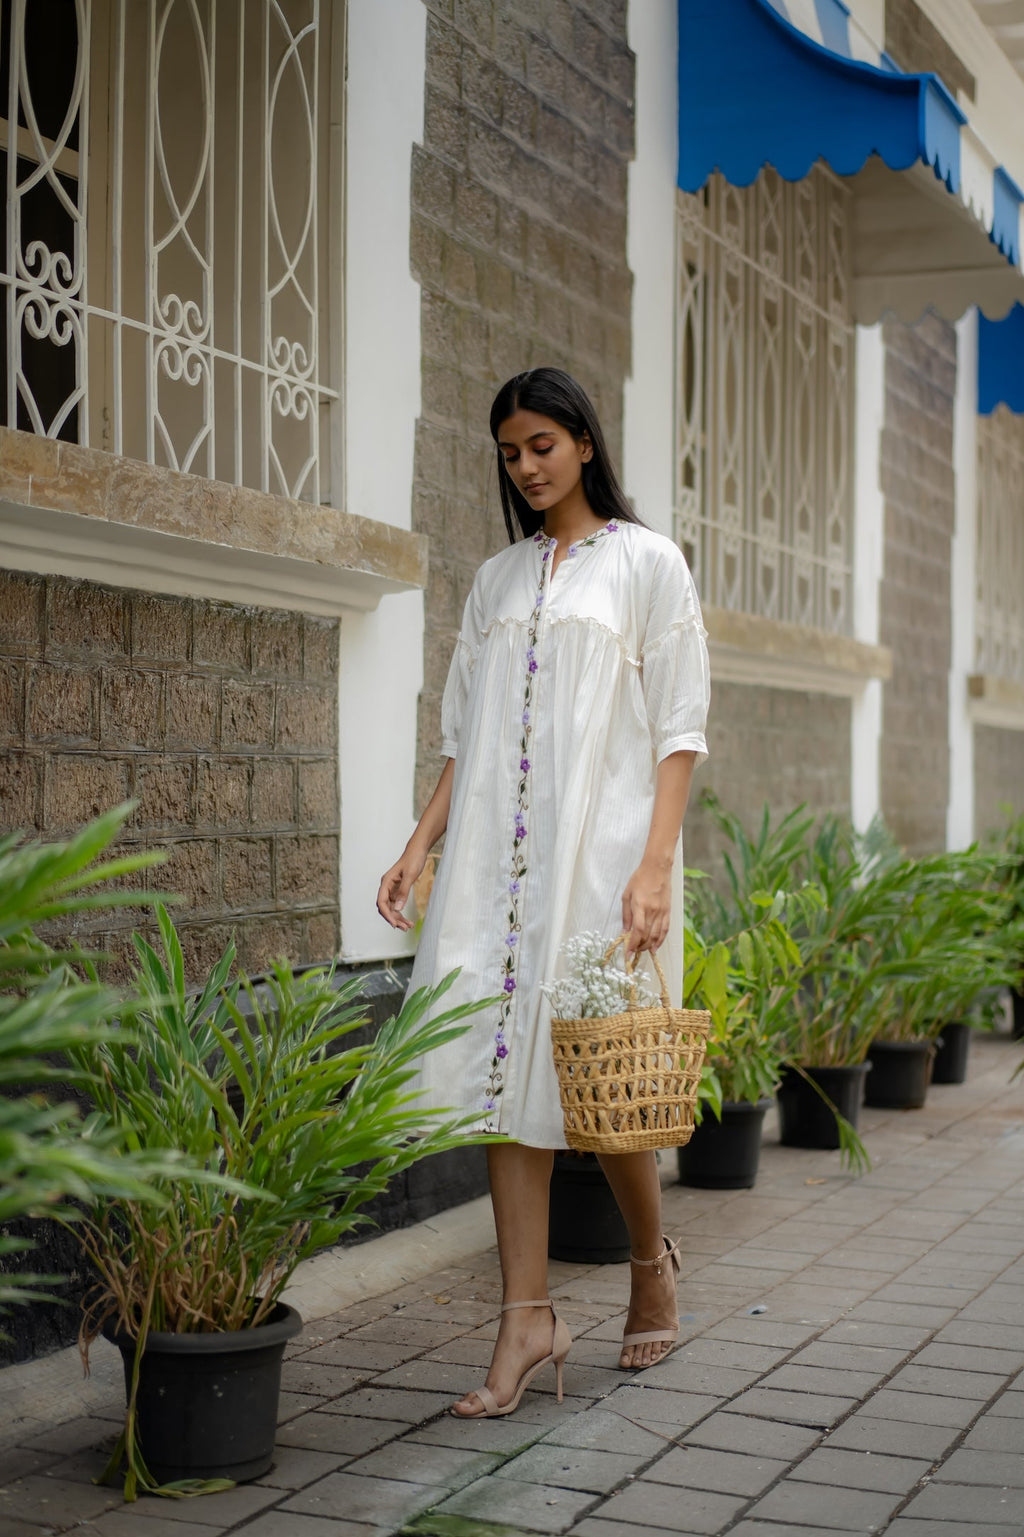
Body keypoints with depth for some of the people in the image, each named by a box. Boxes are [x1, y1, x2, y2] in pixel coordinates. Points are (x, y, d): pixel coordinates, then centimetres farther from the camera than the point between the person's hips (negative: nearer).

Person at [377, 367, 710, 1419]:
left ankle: (651, 1262, 24)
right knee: (507, 1061, -1)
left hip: (601, 842, -4)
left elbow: (678, 730, -3)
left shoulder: (645, 562, 3)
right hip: (499, 849, 5)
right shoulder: (497, 580, 17)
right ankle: (527, 1315, 3)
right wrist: (422, 844, 5)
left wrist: (656, 865, -14)